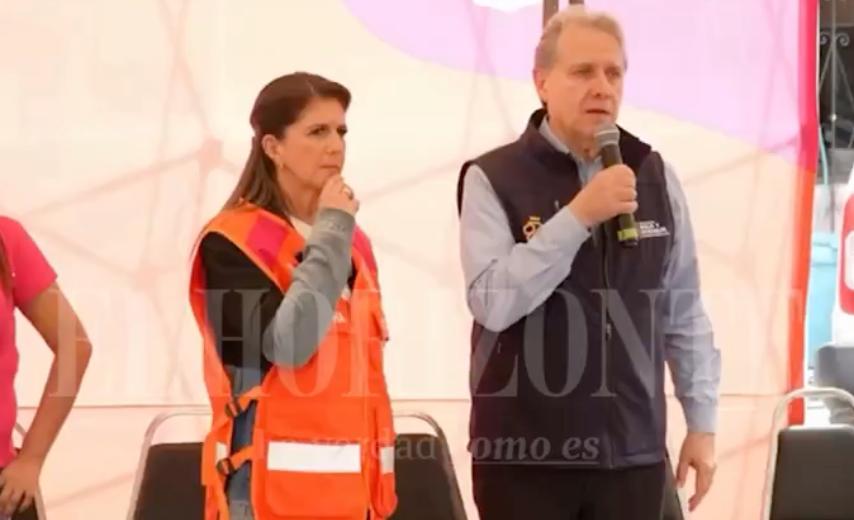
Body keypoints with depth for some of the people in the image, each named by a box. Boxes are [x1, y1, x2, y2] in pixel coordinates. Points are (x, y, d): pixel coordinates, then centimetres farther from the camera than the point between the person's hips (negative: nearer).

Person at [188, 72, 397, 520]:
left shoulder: (353, 242, 14)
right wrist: (328, 234, -12)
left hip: (349, 482, 7)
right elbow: (285, 343, -21)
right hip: (275, 482, -7)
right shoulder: (232, 242, -8)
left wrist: (380, 479, 17)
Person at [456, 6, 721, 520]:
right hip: (526, 454, -3)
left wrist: (702, 422, 8)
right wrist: (577, 216, -20)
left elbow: (684, 313, 11)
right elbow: (492, 303, -17)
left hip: (633, 452, 3)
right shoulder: (494, 179, -5)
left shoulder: (656, 177, 6)